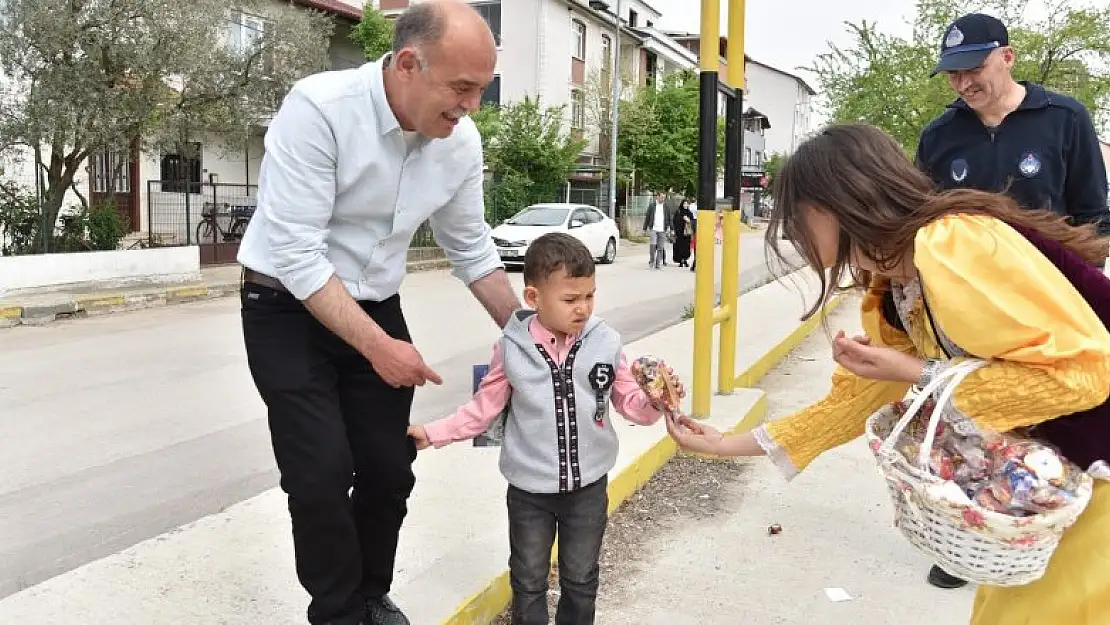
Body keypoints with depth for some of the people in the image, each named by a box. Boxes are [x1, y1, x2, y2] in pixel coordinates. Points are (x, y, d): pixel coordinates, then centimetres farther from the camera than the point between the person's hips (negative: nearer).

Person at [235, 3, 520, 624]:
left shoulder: (462, 142, -9)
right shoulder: (318, 109, -26)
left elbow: (472, 250, 4)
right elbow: (296, 255, -27)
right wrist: (378, 347, -29)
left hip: (377, 309, 5)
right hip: (289, 309, -4)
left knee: (390, 469, 7)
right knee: (323, 476, -9)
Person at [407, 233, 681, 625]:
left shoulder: (605, 343, -10)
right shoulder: (512, 347, -12)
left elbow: (631, 404, -3)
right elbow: (486, 406, -1)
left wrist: (655, 401, -23)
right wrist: (434, 432, -3)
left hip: (588, 486, 1)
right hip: (529, 490, -1)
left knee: (581, 579, 20)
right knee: (528, 581, 17)